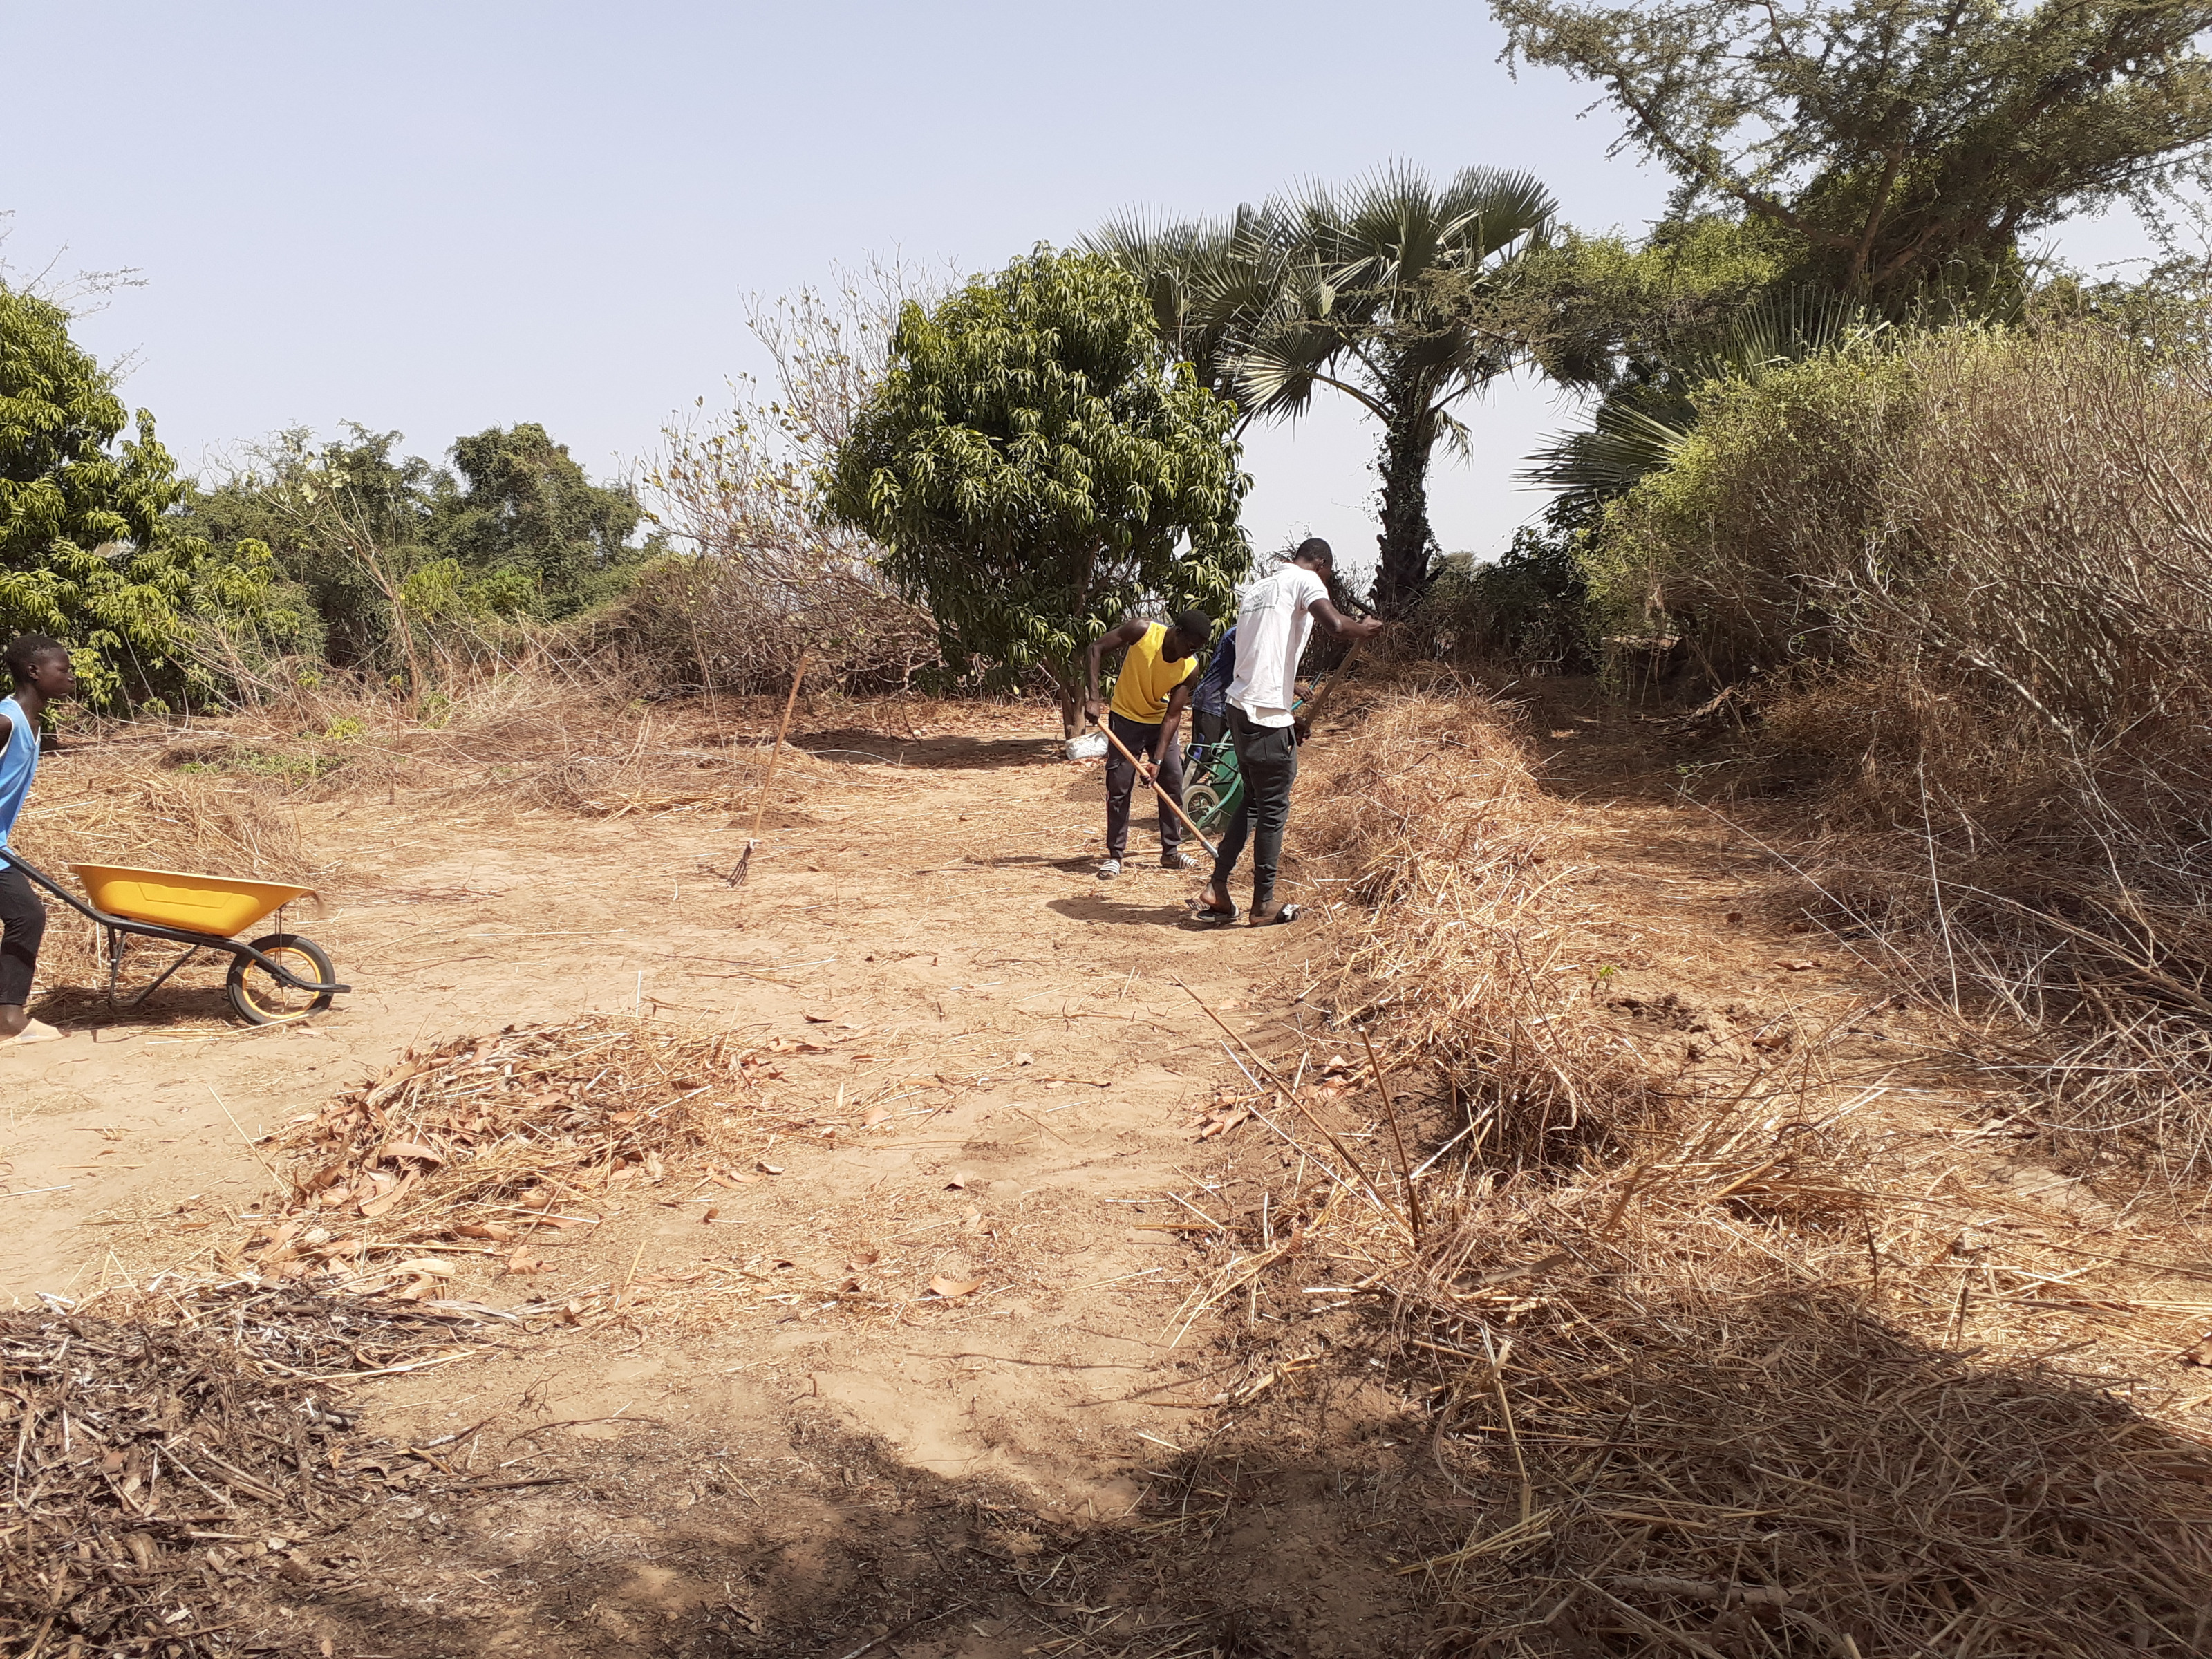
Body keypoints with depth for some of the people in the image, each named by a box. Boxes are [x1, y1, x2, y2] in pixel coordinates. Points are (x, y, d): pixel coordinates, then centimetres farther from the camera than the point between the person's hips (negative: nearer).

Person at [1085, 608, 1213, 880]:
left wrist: (1157, 760, -23)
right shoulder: (1142, 631, -25)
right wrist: (1094, 698, -26)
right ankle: (1115, 855, 4)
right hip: (1125, 718, -3)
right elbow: (1096, 648, -18)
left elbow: (1173, 716, -17)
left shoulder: (1190, 668, -18)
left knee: (1173, 784, 2)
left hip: (1160, 723, 3)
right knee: (1119, 787, -5)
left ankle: (1171, 852, 15)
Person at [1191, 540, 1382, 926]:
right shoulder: (1304, 580, -4)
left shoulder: (1258, 589, 22)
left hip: (1241, 708, 9)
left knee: (1254, 801, 19)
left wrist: (1290, 715, 28)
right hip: (1268, 714, -9)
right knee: (1273, 809, 2)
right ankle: (1264, 904, 11)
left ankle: (1216, 890, 16)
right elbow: (1336, 625, -22)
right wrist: (1364, 629, 0)